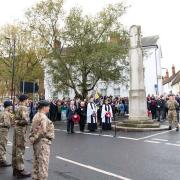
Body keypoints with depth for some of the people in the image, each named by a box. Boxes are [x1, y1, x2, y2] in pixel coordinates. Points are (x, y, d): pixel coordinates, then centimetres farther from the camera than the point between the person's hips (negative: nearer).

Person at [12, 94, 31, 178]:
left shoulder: (18, 108, 13)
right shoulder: (24, 108, -15)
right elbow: (26, 120, -25)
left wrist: (17, 122, 0)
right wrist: (18, 122, -9)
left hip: (17, 129, 9)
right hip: (21, 130, -9)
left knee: (15, 149, 13)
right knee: (20, 149, -3)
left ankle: (15, 168, 24)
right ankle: (20, 170, 5)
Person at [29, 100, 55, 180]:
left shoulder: (36, 116, 12)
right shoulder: (43, 117, -18)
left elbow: (33, 129, 13)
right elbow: (44, 131, -24)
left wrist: (33, 138, 14)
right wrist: (49, 136, -9)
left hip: (36, 141, 10)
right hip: (42, 141, -10)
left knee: (36, 161, 18)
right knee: (43, 162, -2)